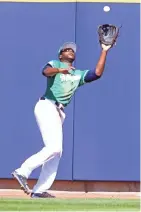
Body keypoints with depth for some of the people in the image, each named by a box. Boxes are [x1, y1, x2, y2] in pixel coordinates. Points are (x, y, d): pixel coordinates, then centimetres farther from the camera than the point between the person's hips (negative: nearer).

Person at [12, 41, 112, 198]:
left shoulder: (79, 74, 24)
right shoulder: (55, 64, 8)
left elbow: (98, 73, 9)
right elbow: (46, 71, -17)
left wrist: (104, 51, 9)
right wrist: (59, 70, -38)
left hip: (59, 113, 8)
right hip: (46, 107, -8)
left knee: (56, 151, 3)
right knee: (54, 147, -22)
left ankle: (39, 190, 3)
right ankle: (23, 172, -22)